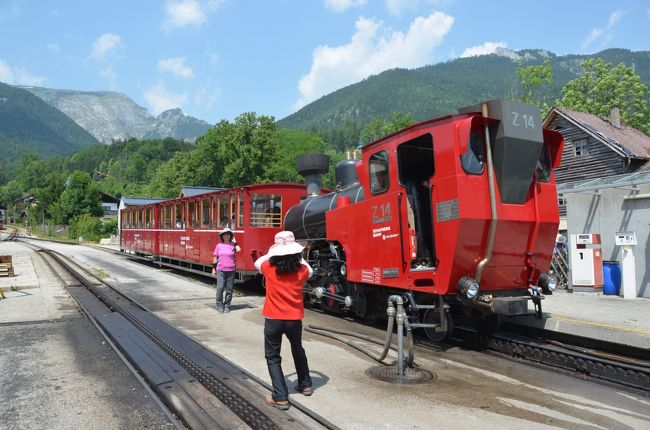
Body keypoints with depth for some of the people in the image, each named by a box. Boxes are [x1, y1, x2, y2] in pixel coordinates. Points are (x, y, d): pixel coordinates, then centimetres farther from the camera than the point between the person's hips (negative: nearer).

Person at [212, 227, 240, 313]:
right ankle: (220, 306, 4)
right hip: (220, 270, 0)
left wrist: (234, 242, -7)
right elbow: (215, 258, 10)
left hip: (231, 270, 0)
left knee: (229, 289, 4)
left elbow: (238, 250, -20)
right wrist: (214, 269, 8)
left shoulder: (233, 245, 3)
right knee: (220, 288, -8)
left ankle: (227, 305, 16)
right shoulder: (219, 245, 6)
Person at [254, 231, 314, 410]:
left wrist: (271, 253, 21)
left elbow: (257, 262, 13)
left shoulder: (269, 268, -9)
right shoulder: (301, 270, -7)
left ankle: (280, 397, 2)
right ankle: (305, 384, 40)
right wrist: (298, 257, 21)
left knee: (273, 357, 9)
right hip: (295, 319, 3)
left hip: (273, 319, -2)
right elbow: (310, 271, 17)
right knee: (298, 350, 26)